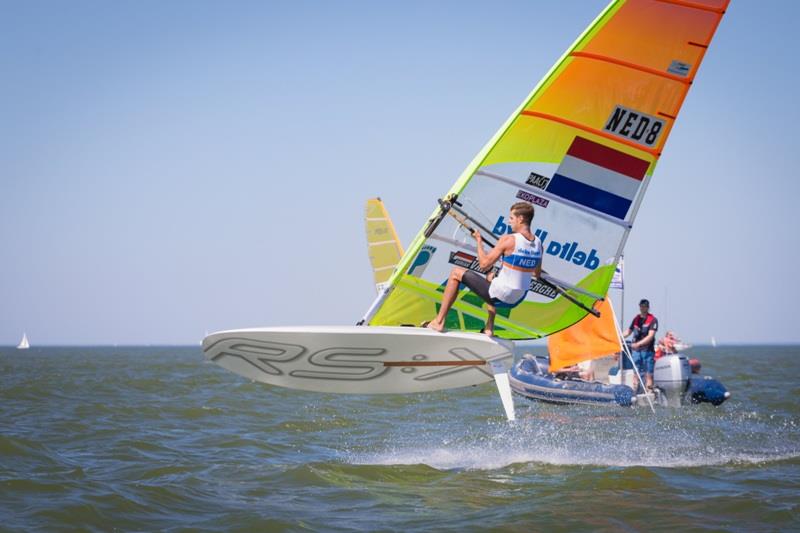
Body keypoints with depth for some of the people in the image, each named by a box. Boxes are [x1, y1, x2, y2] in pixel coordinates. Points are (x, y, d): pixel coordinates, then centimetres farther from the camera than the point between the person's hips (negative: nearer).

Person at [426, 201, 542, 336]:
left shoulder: (508, 240, -19)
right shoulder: (538, 243, 0)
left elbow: (483, 265, -13)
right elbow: (537, 274, 14)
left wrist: (479, 241, 1)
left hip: (499, 297, -7)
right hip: (518, 300, 7)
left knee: (456, 273, 7)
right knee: (491, 277, 39)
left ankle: (439, 321, 7)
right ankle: (489, 328, 32)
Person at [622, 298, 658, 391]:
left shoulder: (653, 320, -5)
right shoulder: (636, 319, 13)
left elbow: (650, 336, -14)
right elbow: (628, 331, 23)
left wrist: (638, 344, -22)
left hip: (648, 350, -5)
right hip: (636, 350, 6)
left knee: (648, 375, -7)